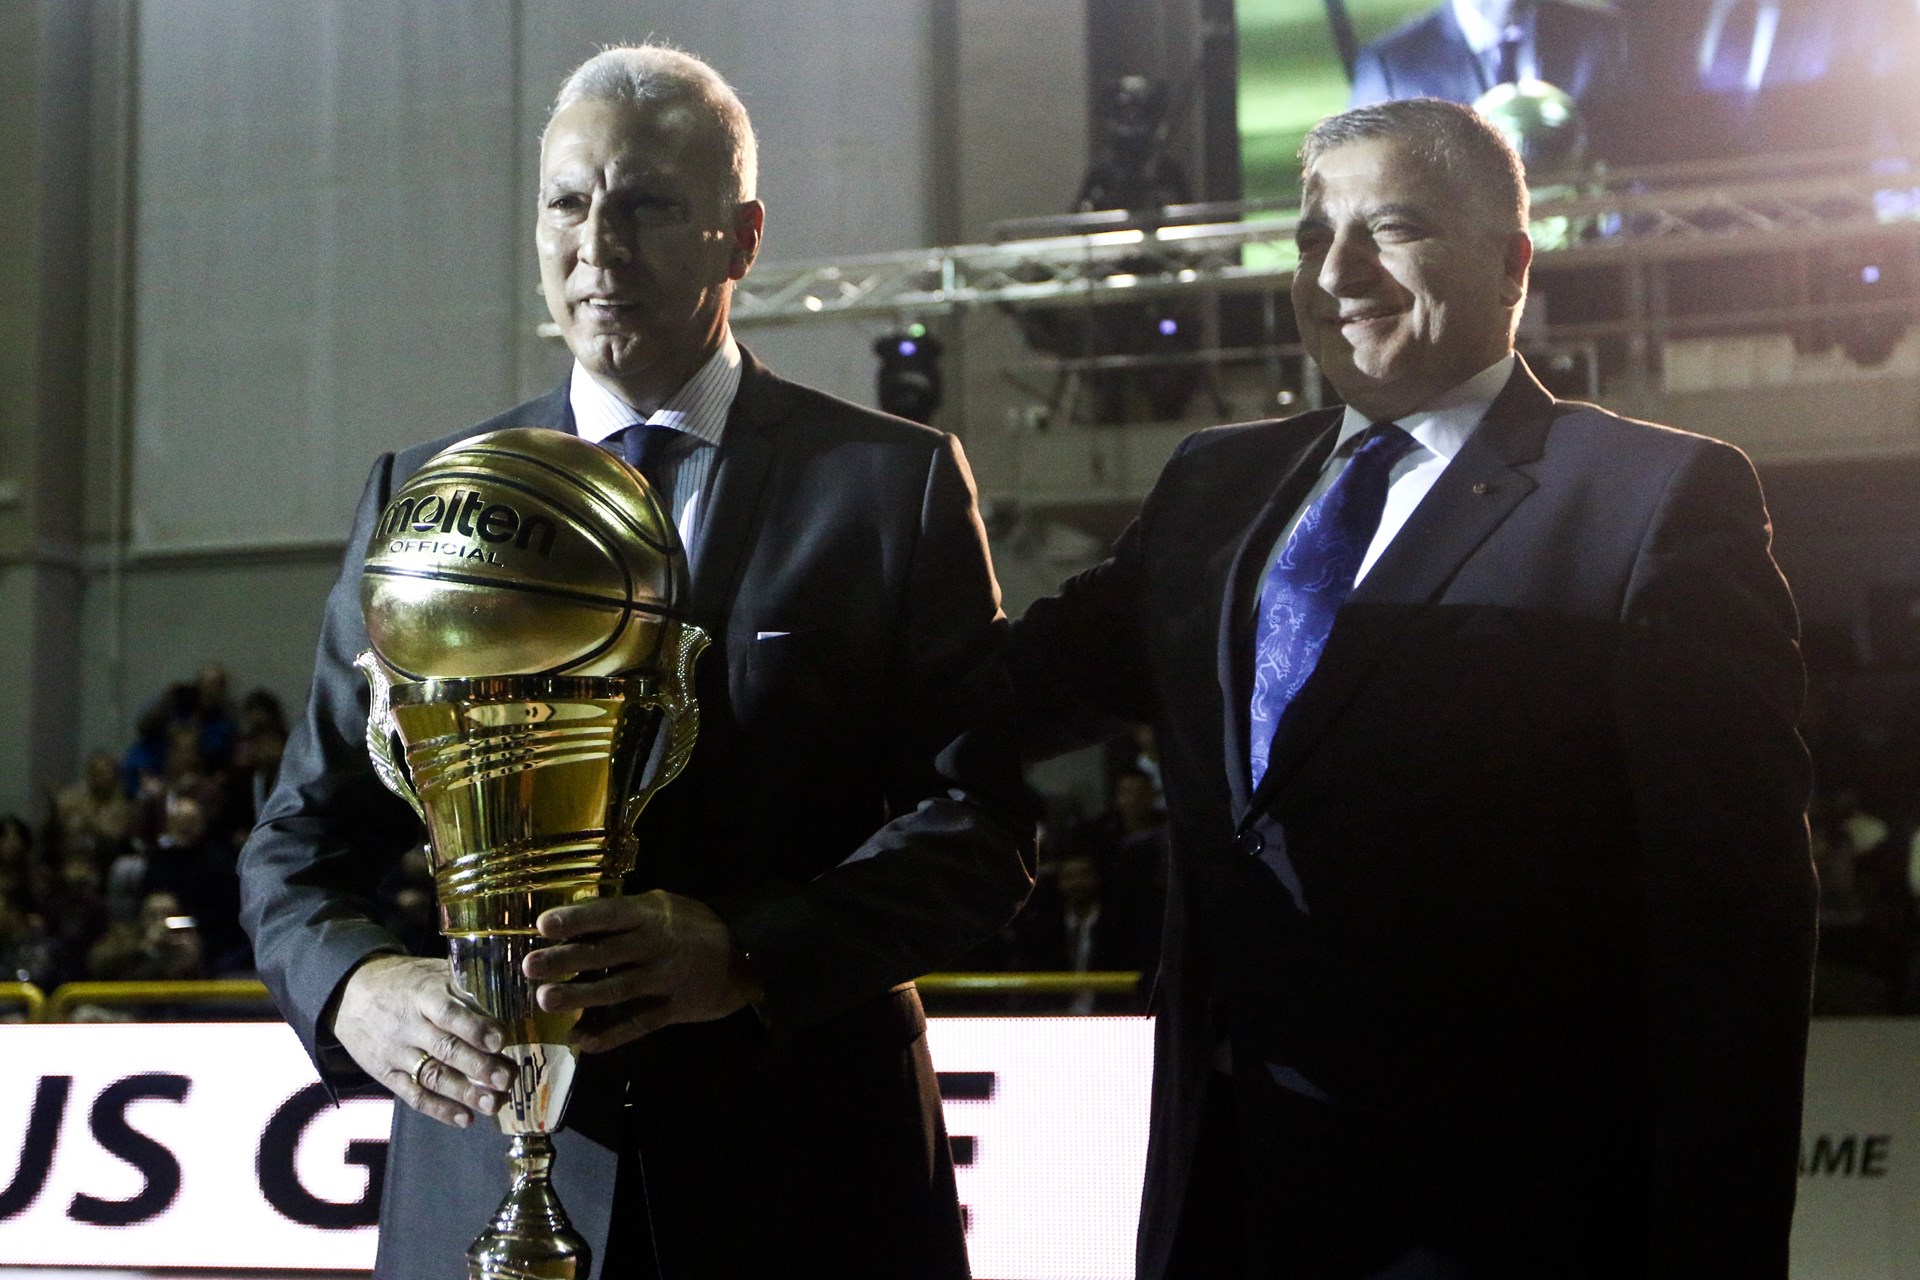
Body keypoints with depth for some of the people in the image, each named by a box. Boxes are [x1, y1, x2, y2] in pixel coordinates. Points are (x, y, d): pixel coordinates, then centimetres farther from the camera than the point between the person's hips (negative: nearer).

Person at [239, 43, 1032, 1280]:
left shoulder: (897, 481, 0)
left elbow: (980, 825, -6)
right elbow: (306, 839, 7)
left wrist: (750, 951, -23)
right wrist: (354, 987, -15)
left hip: (813, 1179, -1)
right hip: (491, 1164, 2)